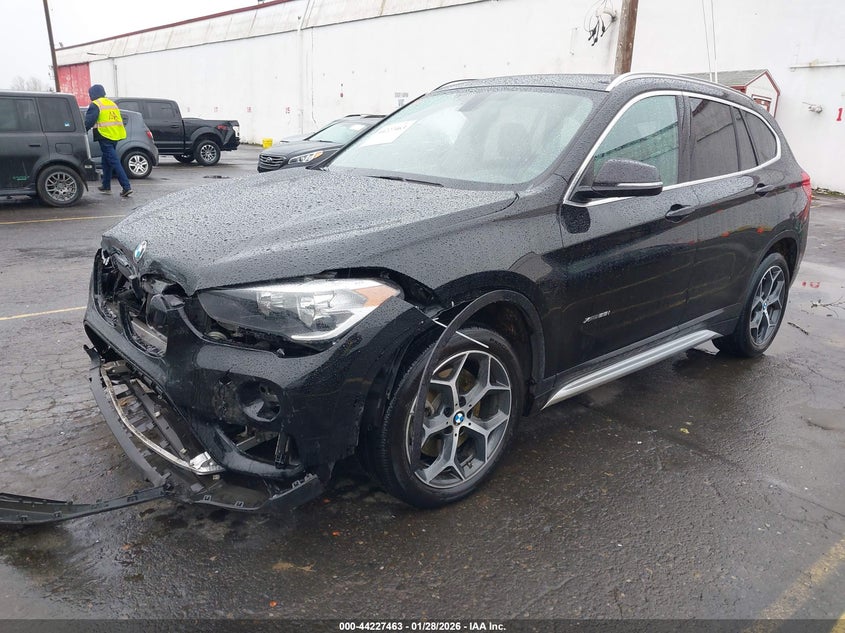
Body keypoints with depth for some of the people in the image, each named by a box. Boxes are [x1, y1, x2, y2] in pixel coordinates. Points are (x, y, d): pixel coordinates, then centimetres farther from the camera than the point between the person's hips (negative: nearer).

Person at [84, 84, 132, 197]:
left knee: (114, 162, -11)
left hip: (105, 137, -8)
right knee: (107, 161, 18)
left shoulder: (95, 105, -5)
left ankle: (127, 187, -19)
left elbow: (88, 122, -11)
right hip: (115, 136, 8)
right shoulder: (112, 103, 19)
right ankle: (106, 186, 25)